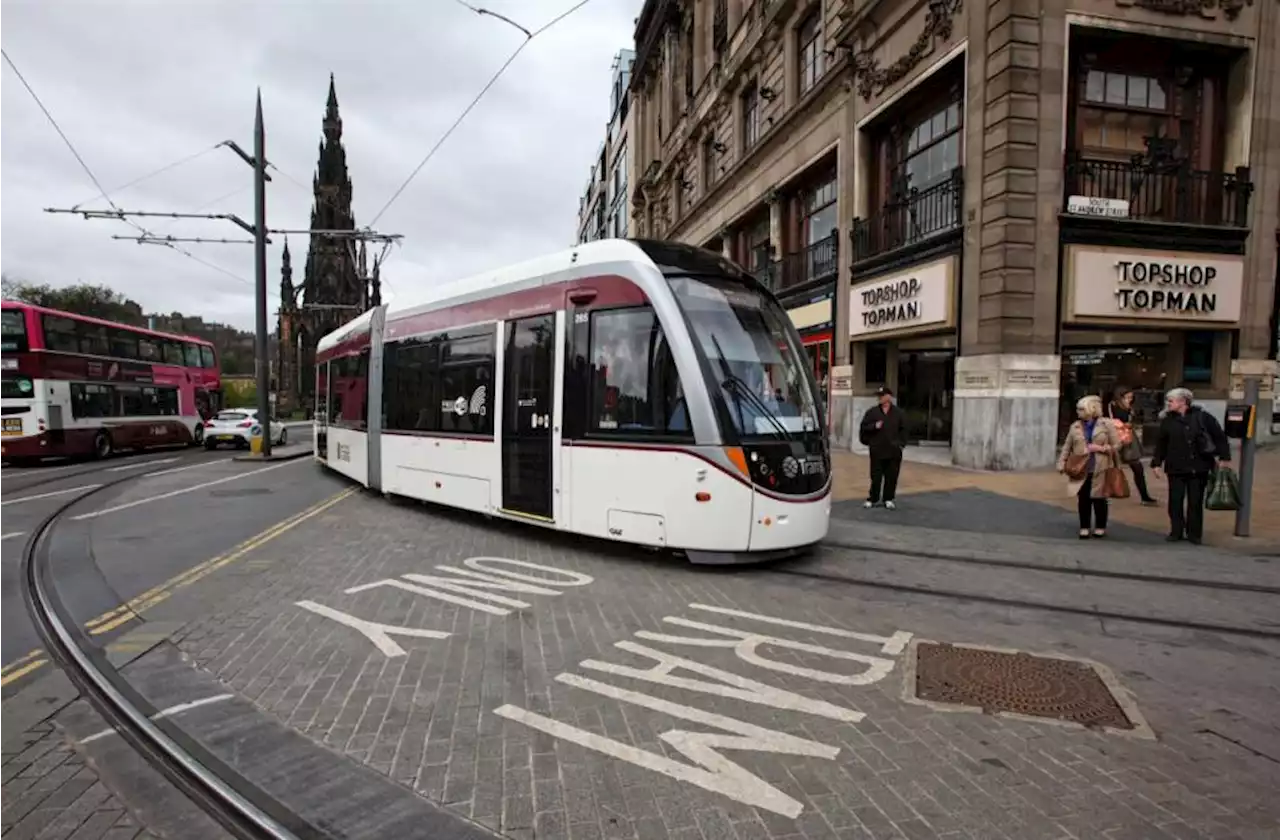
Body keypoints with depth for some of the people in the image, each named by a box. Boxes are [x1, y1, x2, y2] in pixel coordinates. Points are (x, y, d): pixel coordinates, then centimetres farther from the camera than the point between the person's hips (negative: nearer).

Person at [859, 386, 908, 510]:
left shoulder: (898, 412, 6)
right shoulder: (872, 412, 3)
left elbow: (903, 429, 9)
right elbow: (864, 427, 2)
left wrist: (901, 443, 1)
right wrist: (874, 426, -14)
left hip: (894, 452, 1)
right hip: (877, 450, -1)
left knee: (891, 477, 5)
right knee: (876, 476, 3)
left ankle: (888, 499, 17)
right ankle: (873, 499, 14)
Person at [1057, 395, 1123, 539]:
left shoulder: (1107, 424, -1)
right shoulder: (1075, 426, 8)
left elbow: (1116, 446, 0)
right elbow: (1067, 447, 10)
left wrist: (1101, 448, -14)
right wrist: (1062, 463, 3)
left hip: (1100, 470, -2)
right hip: (1080, 470, 3)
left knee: (1099, 499, 4)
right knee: (1083, 500, 4)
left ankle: (1100, 527, 19)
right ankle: (1084, 527, 14)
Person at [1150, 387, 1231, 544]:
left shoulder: (1202, 417, -3)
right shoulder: (1167, 421, 3)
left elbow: (1219, 436, 1)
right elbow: (1160, 444, 7)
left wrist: (1223, 457, -3)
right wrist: (1156, 463, 4)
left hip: (1198, 468, -1)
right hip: (1176, 468, 2)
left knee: (1195, 502, 6)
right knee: (1175, 501, 2)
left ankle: (1194, 534, 16)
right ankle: (1176, 532, 14)